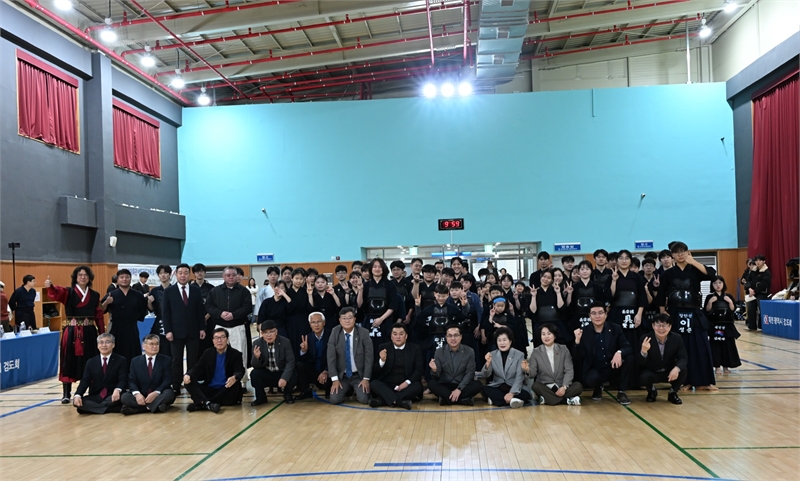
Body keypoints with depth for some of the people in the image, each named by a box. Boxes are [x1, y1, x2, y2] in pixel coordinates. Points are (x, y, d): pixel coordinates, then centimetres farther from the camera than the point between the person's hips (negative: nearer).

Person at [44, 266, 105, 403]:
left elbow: (99, 316, 9)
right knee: (69, 361, 0)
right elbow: (56, 293, -23)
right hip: (71, 332, -2)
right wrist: (50, 286, -47)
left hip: (89, 332, 2)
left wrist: (102, 334, 6)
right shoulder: (68, 292, 0)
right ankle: (66, 394, 9)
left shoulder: (95, 295, 8)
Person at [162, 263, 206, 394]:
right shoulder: (169, 291, 2)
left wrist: (202, 328, 0)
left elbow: (201, 310, 6)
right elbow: (165, 312, -1)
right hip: (176, 331, -1)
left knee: (193, 360, 5)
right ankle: (176, 387, 9)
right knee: (176, 361, 4)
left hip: (193, 331, 1)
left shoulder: (196, 290, 6)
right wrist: (168, 330, -9)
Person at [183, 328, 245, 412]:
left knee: (235, 385, -36)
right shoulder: (208, 353, 10)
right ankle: (208, 403, -40)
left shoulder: (235, 354, -1)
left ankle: (201, 404, -31)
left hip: (226, 390, -3)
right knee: (188, 382, -16)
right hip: (209, 389, 3)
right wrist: (188, 375, -20)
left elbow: (240, 371, -14)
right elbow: (197, 368, 4)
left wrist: (234, 378, -39)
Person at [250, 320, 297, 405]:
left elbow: (290, 362, -16)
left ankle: (287, 394, 5)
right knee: (254, 374, -27)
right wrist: (256, 357, -36)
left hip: (281, 373, -1)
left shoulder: (285, 342, -12)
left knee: (293, 376, -29)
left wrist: (284, 378, -32)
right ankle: (261, 397, 1)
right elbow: (255, 366, -11)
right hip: (265, 375, 1)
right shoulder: (257, 343, -9)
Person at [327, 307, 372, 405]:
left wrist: (366, 378, -13)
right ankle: (348, 389, 17)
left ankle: (356, 390, 15)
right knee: (334, 399, -17)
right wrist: (335, 379, -13)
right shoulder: (335, 332, -7)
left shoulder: (364, 333, -11)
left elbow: (369, 356, -9)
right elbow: (331, 357, -8)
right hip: (342, 375, 1)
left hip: (359, 375, -1)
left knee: (364, 399, -21)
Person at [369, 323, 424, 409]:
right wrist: (382, 360, -18)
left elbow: (419, 370, -1)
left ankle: (382, 400, -35)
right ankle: (401, 401, -43)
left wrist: (407, 382, -17)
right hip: (387, 385, 0)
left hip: (406, 386, 0)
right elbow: (375, 373, 2)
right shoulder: (383, 348, 6)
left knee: (417, 386, -30)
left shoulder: (415, 348, 6)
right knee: (373, 383, -27)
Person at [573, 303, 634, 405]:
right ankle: (598, 389, 6)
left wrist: (619, 352, -32)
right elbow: (579, 358, -9)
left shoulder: (615, 329, 0)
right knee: (592, 378, -36)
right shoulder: (584, 332, -6)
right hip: (594, 371, -2)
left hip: (613, 369, 2)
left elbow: (628, 348, -8)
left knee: (630, 358, -23)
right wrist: (577, 341, -26)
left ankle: (621, 393, -5)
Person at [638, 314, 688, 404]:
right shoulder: (645, 339, -18)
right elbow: (641, 364, -19)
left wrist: (677, 368, -36)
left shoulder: (677, 338, -11)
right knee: (644, 377, -33)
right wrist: (643, 351, -43)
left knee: (683, 370, -27)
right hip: (651, 372, -2)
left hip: (670, 372, 2)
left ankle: (673, 393, 3)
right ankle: (651, 392, 6)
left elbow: (683, 358, -13)